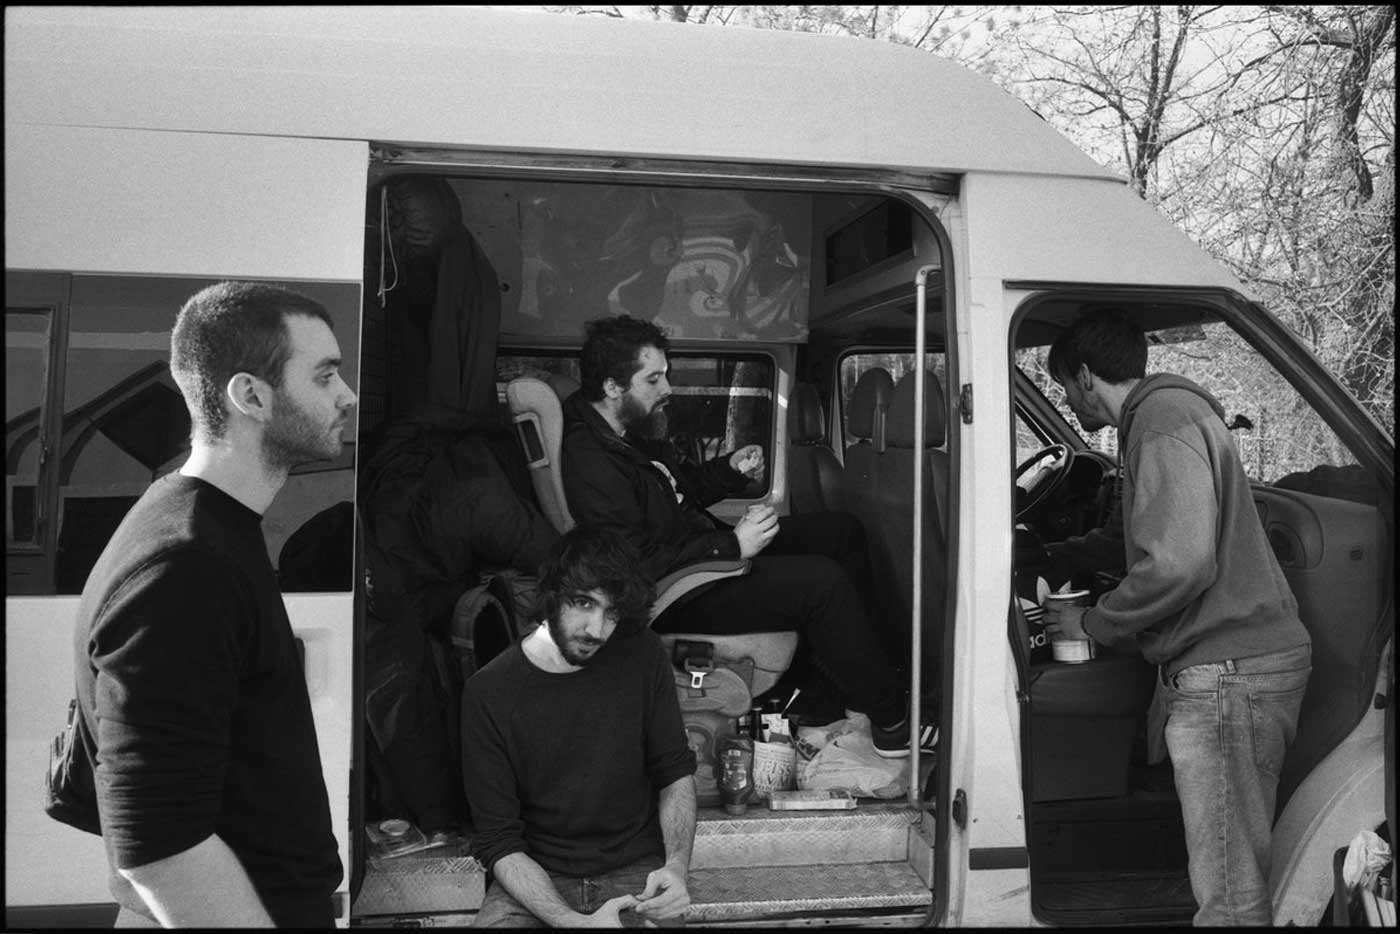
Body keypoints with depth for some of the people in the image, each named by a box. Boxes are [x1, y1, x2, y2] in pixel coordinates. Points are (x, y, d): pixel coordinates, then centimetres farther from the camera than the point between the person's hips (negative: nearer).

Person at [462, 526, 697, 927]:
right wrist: (573, 920, -24)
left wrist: (677, 865, -10)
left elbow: (676, 772, 7)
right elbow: (499, 842, -10)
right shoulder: (487, 693, -10)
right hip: (535, 879, -1)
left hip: (637, 873, 2)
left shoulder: (641, 654, -4)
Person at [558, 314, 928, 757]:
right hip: (674, 596, -11)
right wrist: (731, 546, -25)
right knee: (823, 581, -24)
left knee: (841, 529, 9)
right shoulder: (590, 463, -25)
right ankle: (892, 720, -10)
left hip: (707, 546, 11)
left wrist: (731, 467, 3)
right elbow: (637, 564, -30)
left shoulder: (629, 435, 8)